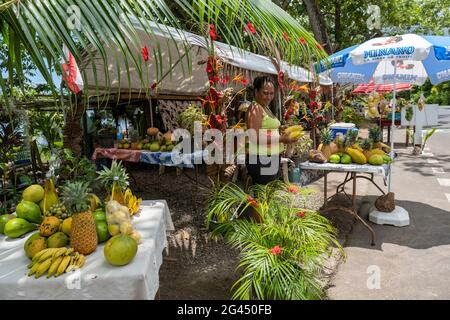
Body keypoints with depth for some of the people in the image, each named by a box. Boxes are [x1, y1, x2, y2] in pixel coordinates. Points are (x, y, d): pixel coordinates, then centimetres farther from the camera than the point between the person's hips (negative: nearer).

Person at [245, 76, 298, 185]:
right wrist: (281, 139, -17)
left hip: (273, 158, 10)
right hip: (261, 159, -10)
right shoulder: (255, 108, -11)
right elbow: (255, 137, -19)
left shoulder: (266, 107, 17)